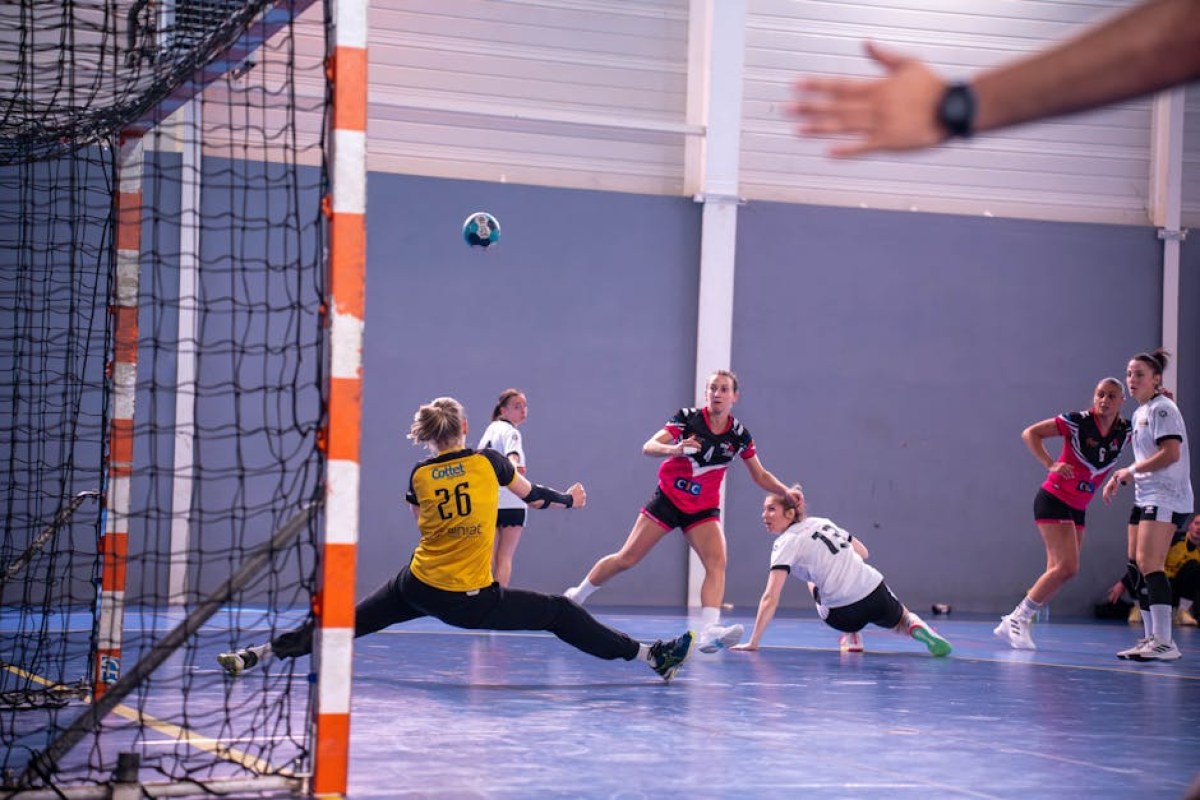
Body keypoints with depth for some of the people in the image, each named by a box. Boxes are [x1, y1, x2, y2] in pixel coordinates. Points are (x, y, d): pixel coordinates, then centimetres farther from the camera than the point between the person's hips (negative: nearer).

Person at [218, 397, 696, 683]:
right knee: (561, 613, 7)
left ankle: (257, 655, 8)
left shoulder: (419, 476, 2)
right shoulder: (490, 462, -3)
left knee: (348, 621, 12)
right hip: (474, 602, -2)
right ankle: (652, 657, 8)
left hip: (419, 588, 2)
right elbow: (535, 497, 12)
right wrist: (570, 500, 32)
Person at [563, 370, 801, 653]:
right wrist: (674, 449, -41)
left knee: (717, 562, -22)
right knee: (626, 559, 0)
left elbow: (761, 475, 8)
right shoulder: (687, 418, -11)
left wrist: (786, 492, -7)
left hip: (703, 510, 2)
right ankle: (576, 596, 21)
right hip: (668, 499, -2)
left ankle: (709, 632, -35)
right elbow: (649, 447, -21)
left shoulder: (739, 435, -3)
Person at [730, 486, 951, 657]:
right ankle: (916, 626, -1)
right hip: (875, 591, 4)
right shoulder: (822, 522, 11)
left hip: (843, 615, -4)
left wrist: (753, 642, -15)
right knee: (902, 622, 35)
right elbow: (861, 552, 23)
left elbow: (770, 599, -15)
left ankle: (852, 637, 23)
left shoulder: (786, 544, -8)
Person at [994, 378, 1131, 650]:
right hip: (1053, 499, -7)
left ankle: (1016, 622, 13)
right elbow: (1030, 433, -9)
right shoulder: (1077, 422, -14)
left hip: (1077, 509, 7)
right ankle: (1017, 619, -9)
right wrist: (1051, 464, -21)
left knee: (1057, 572, 4)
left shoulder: (1126, 431, 0)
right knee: (1067, 567, -18)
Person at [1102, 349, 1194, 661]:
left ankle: (1164, 642, -20)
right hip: (1145, 498, 10)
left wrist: (1132, 470, -12)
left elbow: (1171, 453, -20)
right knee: (1135, 568, 7)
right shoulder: (1139, 413, 19)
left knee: (1149, 563, -18)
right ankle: (1151, 638, 12)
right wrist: (1119, 478, 18)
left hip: (1166, 498, -10)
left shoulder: (1162, 408, -9)